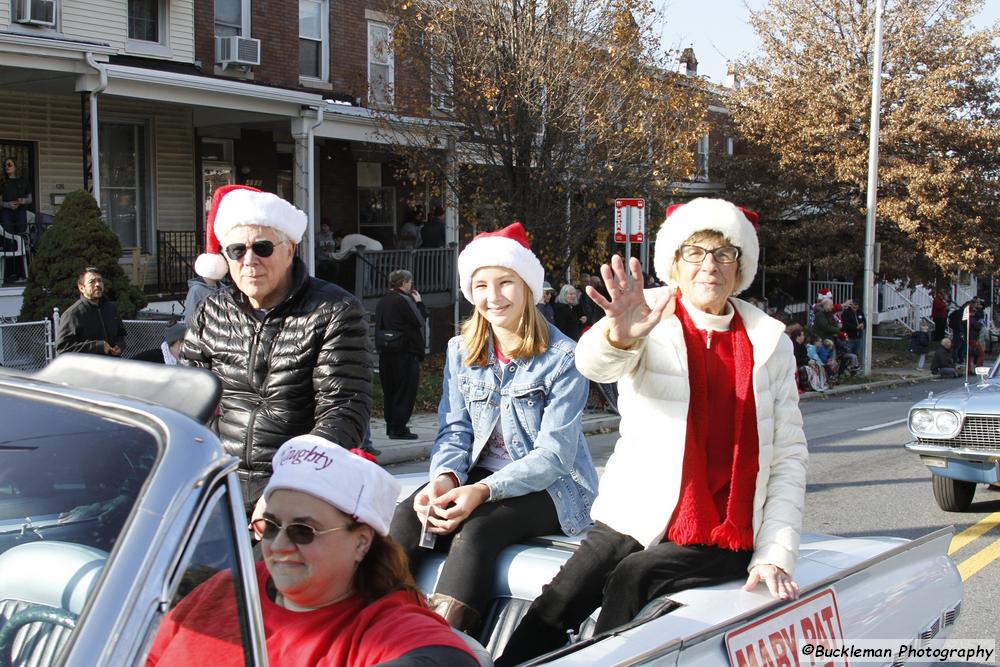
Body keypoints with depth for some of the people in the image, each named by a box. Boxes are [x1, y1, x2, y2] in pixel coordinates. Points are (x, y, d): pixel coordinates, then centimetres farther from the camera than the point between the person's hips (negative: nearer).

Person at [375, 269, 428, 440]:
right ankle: (399, 429, -2)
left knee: (389, 390, 14)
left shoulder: (382, 301, 11)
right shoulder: (403, 300, -14)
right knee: (405, 391, -1)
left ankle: (391, 426, 20)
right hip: (405, 353, -8)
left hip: (386, 353, 8)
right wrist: (419, 302, 1)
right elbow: (419, 321, -14)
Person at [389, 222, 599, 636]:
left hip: (550, 487, -4)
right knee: (406, 517, -26)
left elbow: (553, 453, -15)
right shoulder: (461, 351, 9)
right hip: (478, 477, 5)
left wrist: (484, 490, -28)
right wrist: (445, 476, -18)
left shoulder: (561, 357, -9)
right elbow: (454, 430, 6)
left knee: (476, 531, -34)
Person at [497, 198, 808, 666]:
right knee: (558, 602, -21)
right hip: (634, 518, 0)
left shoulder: (770, 342, 5)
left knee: (633, 578, -27)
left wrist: (775, 555, -8)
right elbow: (593, 363, -22)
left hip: (721, 537, 0)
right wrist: (619, 335, -47)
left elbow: (789, 457, 3)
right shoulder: (650, 324, 1)